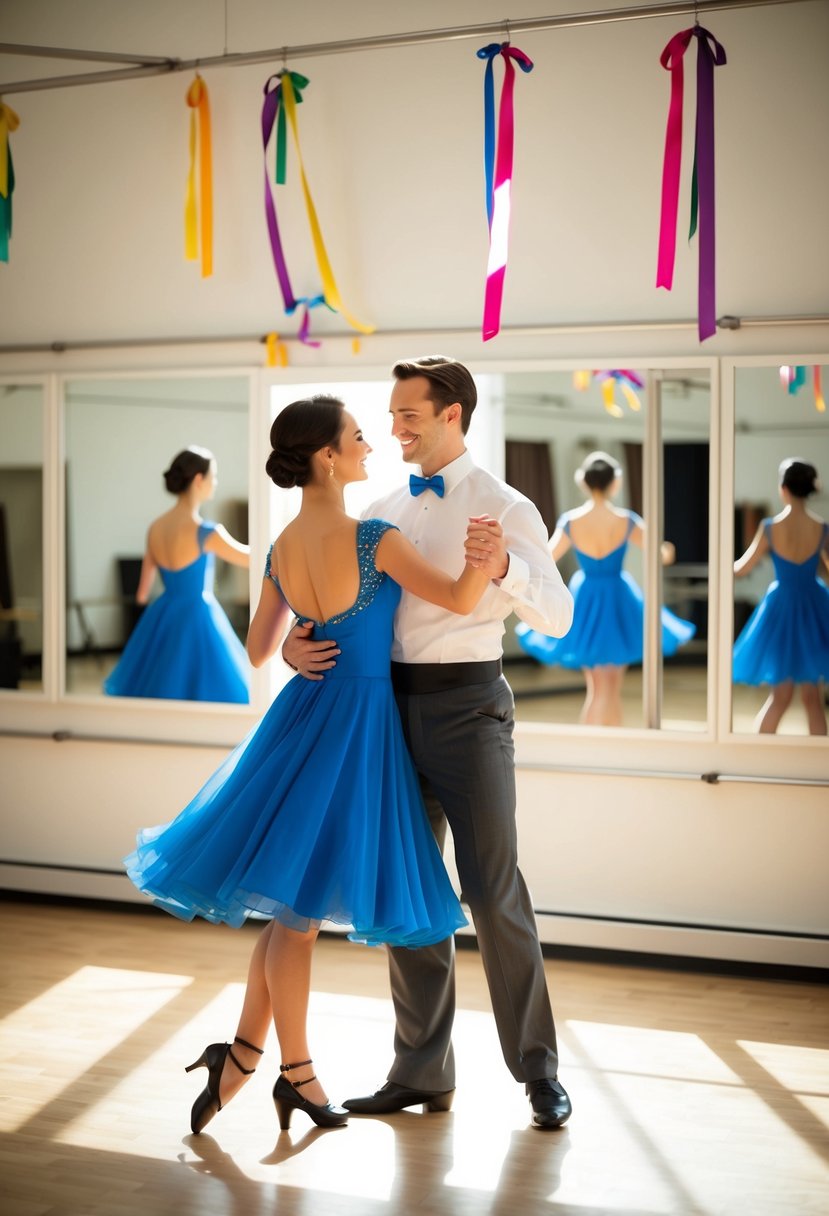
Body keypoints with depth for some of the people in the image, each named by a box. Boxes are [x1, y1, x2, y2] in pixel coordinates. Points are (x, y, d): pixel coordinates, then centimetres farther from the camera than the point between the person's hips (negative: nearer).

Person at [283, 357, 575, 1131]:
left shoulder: (503, 508, -3)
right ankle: (421, 1071, 20)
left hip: (464, 701, -6)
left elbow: (557, 617, -12)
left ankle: (538, 1069, 8)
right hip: (393, 705, 6)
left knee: (492, 888, -5)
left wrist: (505, 569, -30)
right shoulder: (383, 514, 13)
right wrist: (295, 644, -6)